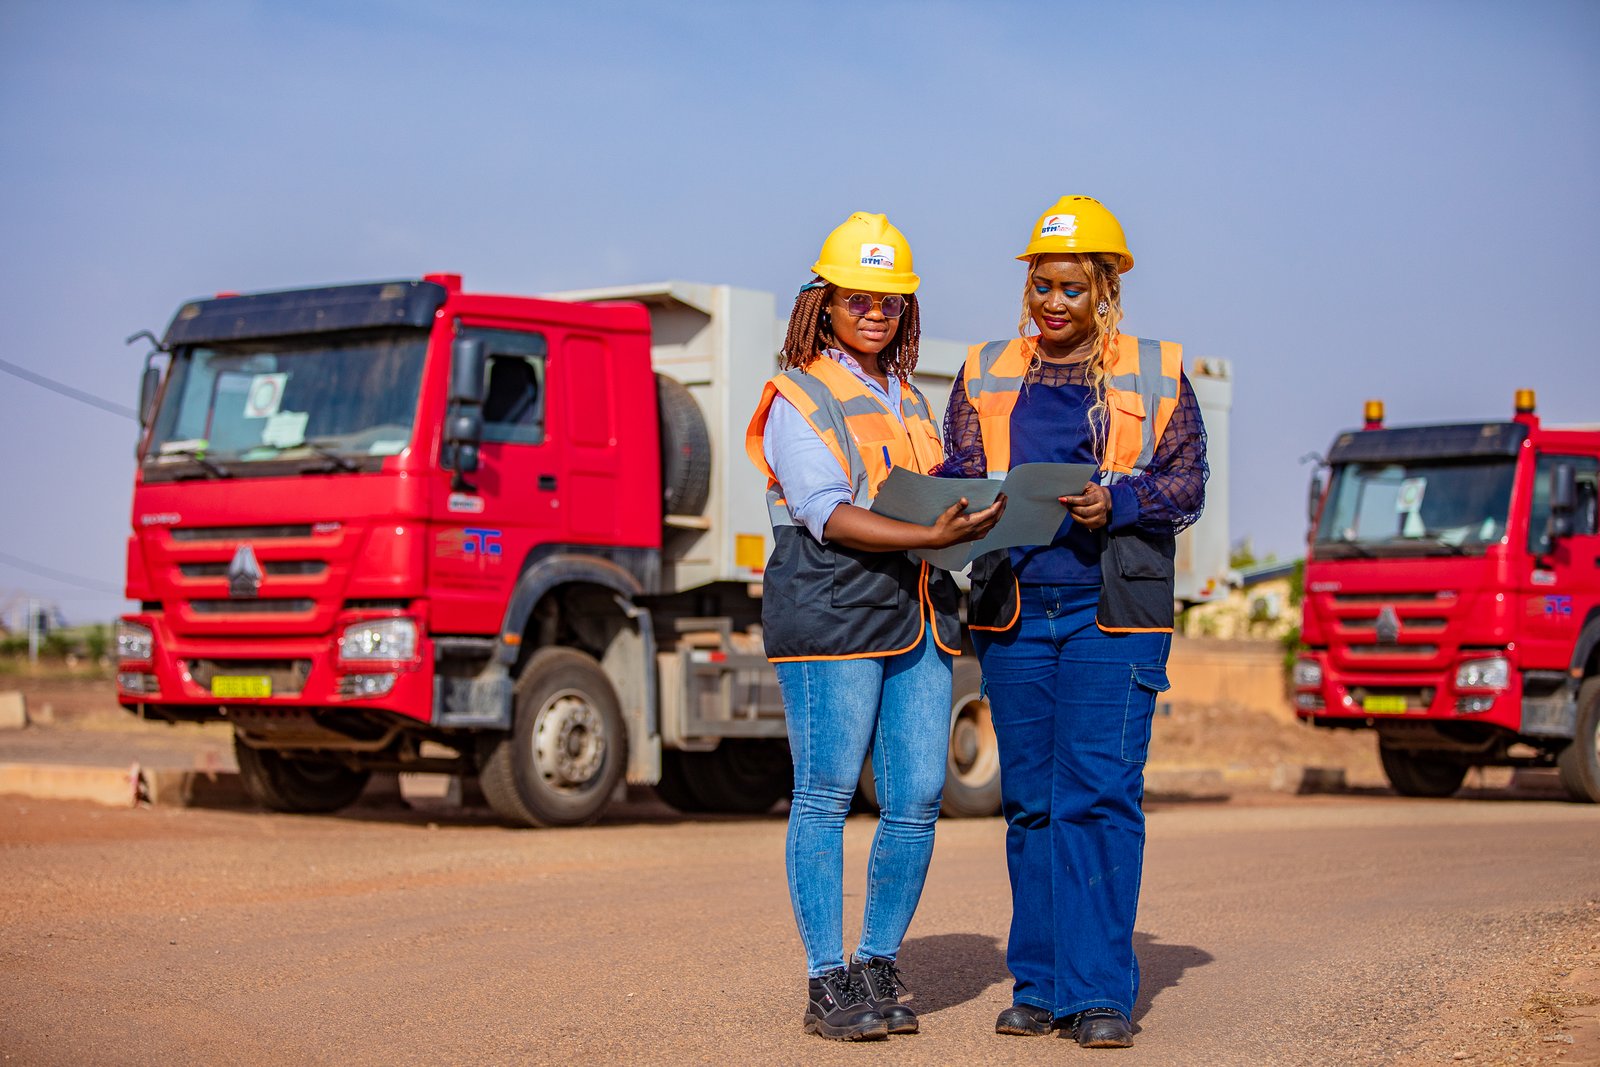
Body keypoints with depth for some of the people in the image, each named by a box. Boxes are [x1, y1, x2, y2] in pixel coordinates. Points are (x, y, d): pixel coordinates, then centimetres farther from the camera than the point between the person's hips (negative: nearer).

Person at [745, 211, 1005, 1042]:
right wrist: (931, 536, -24)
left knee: (917, 800, 3)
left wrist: (977, 520, 7)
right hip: (830, 615, -7)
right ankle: (826, 983, 3)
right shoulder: (798, 399, -1)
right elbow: (829, 516, -13)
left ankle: (878, 967, 16)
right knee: (825, 797, -4)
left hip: (917, 616, 7)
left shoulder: (908, 399, 22)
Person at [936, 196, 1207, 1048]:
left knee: (1099, 794, -9)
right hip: (1012, 606, 3)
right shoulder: (986, 374, 13)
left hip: (1112, 609, -3)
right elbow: (955, 472, 9)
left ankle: (1100, 991, -5)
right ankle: (1038, 985, 13)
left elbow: (1187, 485, 3)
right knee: (1029, 800, 5)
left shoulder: (1155, 376, 7)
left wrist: (1116, 502, -15)